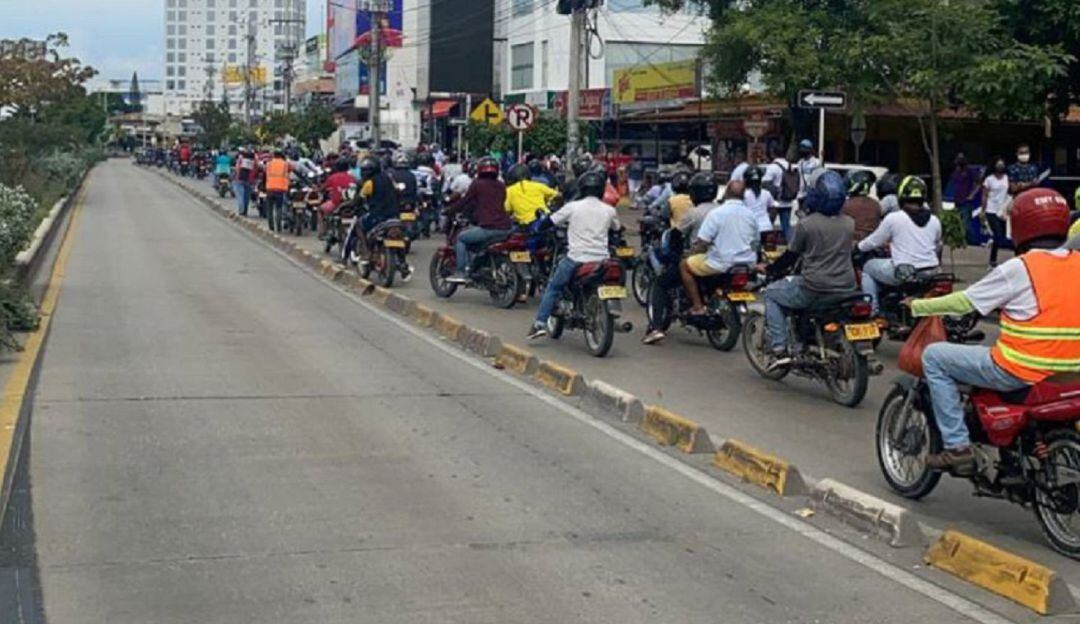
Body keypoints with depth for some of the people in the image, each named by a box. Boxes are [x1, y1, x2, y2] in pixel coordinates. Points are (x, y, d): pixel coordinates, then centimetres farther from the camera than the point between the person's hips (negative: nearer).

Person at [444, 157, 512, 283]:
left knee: (461, 238, 12)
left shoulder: (477, 184, 0)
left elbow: (465, 201, 4)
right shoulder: (501, 186, 16)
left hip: (488, 228, -6)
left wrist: (449, 210, 20)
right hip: (505, 228, 6)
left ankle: (461, 273, 4)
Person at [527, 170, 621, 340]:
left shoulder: (573, 207, -2)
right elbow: (617, 229, 24)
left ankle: (540, 323, 2)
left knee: (553, 287, 12)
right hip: (601, 260, 2)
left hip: (576, 258, -2)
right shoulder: (608, 210, 6)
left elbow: (550, 222, 5)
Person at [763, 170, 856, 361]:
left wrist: (770, 269, 17)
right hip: (846, 289, 5)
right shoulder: (849, 224, 4)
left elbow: (791, 256, -2)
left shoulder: (805, 224, -11)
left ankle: (779, 350, 5)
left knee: (772, 294, 17)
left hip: (814, 288, -5)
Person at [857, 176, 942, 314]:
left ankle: (873, 311, 12)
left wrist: (858, 247, 21)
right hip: (930, 274, 5)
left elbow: (874, 242, 2)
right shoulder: (934, 221, 5)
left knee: (868, 267, 18)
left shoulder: (893, 218, -8)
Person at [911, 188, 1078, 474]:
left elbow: (966, 302, -4)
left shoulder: (1018, 269, -12)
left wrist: (918, 306, 10)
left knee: (934, 356, 6)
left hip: (1021, 373, -7)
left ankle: (957, 447, 3)